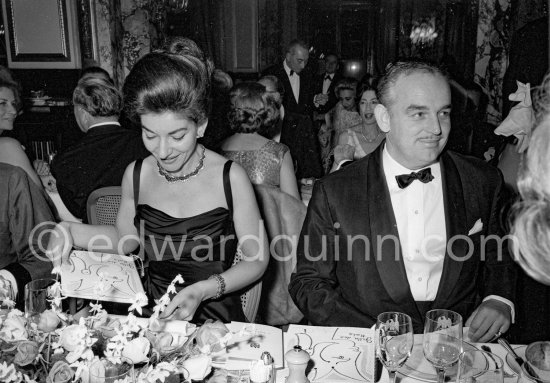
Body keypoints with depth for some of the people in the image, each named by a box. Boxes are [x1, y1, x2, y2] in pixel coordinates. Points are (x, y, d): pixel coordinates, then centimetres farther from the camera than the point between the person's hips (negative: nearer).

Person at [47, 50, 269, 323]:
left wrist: (203, 291, -18)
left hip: (214, 317, -2)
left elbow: (258, 259, -5)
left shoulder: (230, 177, -13)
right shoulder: (136, 175, -1)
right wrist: (69, 230, 1)